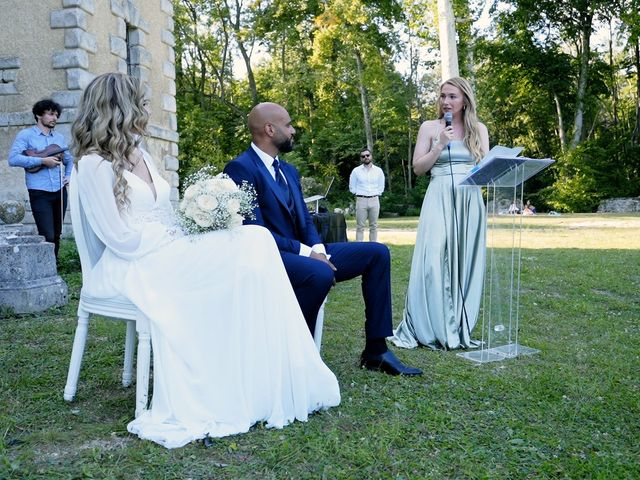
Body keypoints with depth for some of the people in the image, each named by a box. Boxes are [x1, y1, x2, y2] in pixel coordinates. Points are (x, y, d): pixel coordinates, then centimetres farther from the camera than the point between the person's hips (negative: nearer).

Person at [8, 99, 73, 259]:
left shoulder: (59, 137, 15)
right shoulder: (26, 135, -1)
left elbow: (70, 160, 27)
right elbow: (13, 159, -14)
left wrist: (69, 176, 8)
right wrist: (42, 160, -18)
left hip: (59, 191, 6)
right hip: (39, 193, -5)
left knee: (56, 235, 10)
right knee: (47, 236, -11)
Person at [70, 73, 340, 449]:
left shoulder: (142, 156, 18)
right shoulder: (94, 165, -8)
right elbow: (121, 239, -14)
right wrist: (181, 239, -10)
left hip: (168, 255, 8)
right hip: (132, 267, -7)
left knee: (255, 240, -16)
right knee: (242, 256, -25)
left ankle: (269, 380, -17)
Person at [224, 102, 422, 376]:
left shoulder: (289, 171, 17)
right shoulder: (240, 168, -11)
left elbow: (305, 220, 15)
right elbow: (255, 232, -19)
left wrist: (318, 249, -6)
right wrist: (306, 252, -20)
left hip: (303, 253, 9)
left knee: (377, 253, -2)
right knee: (320, 274, -39)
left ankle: (375, 350, -1)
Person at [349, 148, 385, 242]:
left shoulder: (378, 171, 7)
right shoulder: (356, 171, 3)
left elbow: (381, 187, 15)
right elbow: (352, 187, 9)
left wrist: (375, 195, 7)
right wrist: (359, 194, 5)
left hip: (374, 200, 2)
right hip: (361, 200, -1)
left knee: (374, 226, 4)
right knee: (360, 226, -3)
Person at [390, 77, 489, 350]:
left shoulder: (479, 129, 13)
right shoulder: (430, 127, 7)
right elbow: (418, 168, 1)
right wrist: (440, 145, -8)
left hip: (470, 201, 3)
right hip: (440, 199, -2)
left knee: (465, 262, 3)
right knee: (434, 259, -11)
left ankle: (459, 326, 12)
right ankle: (431, 328, -3)